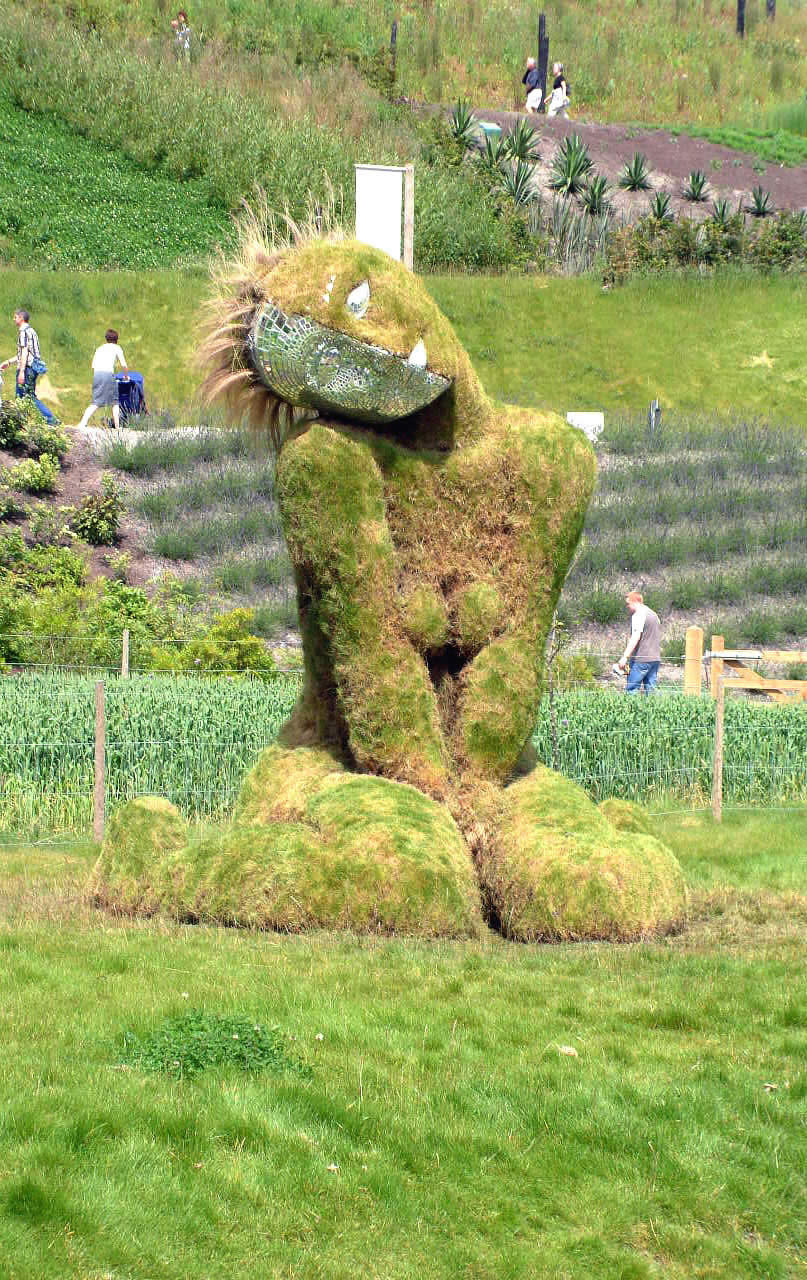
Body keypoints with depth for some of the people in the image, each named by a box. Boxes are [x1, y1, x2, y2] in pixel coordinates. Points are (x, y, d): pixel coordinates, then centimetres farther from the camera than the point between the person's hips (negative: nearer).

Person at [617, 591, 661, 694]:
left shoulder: (638, 615, -10)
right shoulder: (654, 615, 19)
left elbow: (635, 637, -20)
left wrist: (625, 657, -23)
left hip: (641, 659, -9)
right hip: (655, 658, 9)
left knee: (631, 690, -7)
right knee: (650, 690, 8)